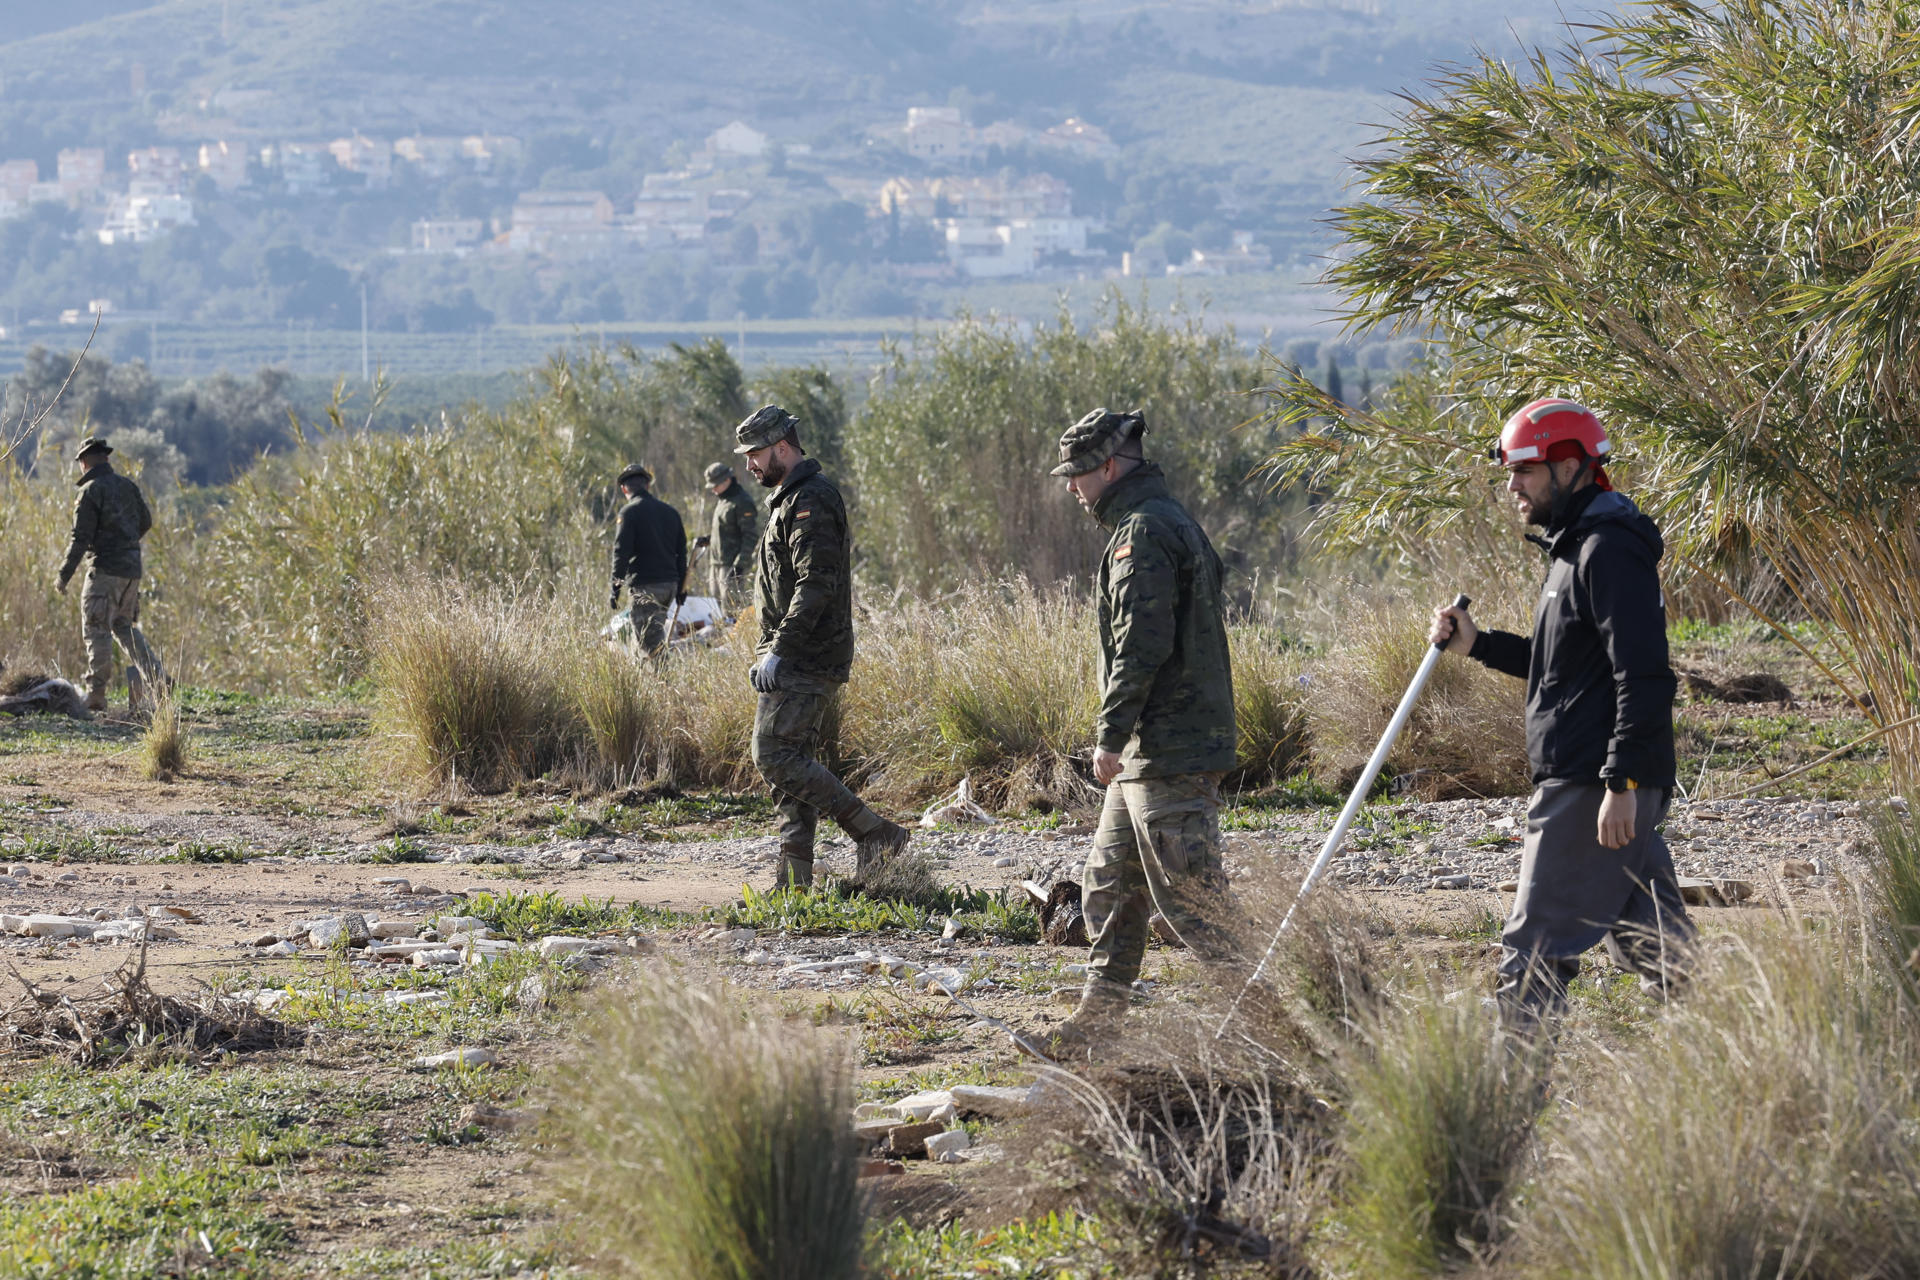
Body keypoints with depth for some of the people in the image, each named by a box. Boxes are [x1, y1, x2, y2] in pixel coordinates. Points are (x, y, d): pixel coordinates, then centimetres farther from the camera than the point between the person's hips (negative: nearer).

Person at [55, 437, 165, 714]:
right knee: (123, 625, 17)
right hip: (132, 567, 7)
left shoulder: (91, 491, -11)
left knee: (97, 630, -2)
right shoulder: (127, 486, 10)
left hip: (105, 568, -7)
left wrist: (65, 574, -10)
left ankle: (96, 695, -3)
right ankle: (155, 675, 1)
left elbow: (81, 537, -14)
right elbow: (145, 522, 19)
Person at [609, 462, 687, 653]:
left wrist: (615, 588, -10)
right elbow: (681, 553, 18)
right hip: (669, 585, 7)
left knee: (651, 641, -7)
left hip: (644, 587, -7)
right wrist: (681, 587, 23)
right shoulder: (670, 512, 14)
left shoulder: (629, 512, -7)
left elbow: (621, 552, -13)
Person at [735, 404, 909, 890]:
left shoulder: (810, 501, -14)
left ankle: (874, 833, -13)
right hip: (798, 662, 11)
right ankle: (794, 878, 8)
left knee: (775, 755, -14)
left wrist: (779, 650, -25)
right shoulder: (790, 499, 20)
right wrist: (772, 653, 21)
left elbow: (816, 584, -23)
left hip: (806, 662, -11)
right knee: (793, 761, 8)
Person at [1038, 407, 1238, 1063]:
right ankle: (1096, 1022, 19)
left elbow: (1142, 644, -23)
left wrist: (1111, 735, -20)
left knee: (1188, 893, -8)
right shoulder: (1172, 521, 18)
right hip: (1151, 750, 11)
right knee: (1109, 885, 15)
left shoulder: (1144, 531, -15)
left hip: (1167, 752, -11)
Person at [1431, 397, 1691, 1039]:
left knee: (1535, 950, -9)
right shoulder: (1576, 547, 19)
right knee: (1651, 943, 12)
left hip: (1592, 787, -11)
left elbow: (1642, 674, -21)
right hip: (1595, 780, 11)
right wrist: (1477, 643, 16)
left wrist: (1621, 784, -25)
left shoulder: (1610, 548, -14)